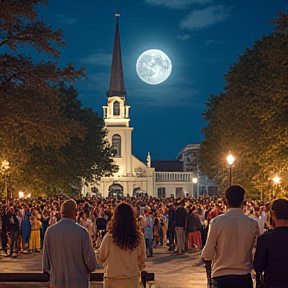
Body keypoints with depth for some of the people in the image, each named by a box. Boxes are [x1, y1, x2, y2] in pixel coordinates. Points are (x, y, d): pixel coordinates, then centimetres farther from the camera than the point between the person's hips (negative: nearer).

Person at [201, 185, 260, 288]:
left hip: (220, 276, -2)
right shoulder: (253, 224, -2)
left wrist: (209, 277, 3)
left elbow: (207, 254, -7)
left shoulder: (216, 222, -8)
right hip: (244, 277, 2)